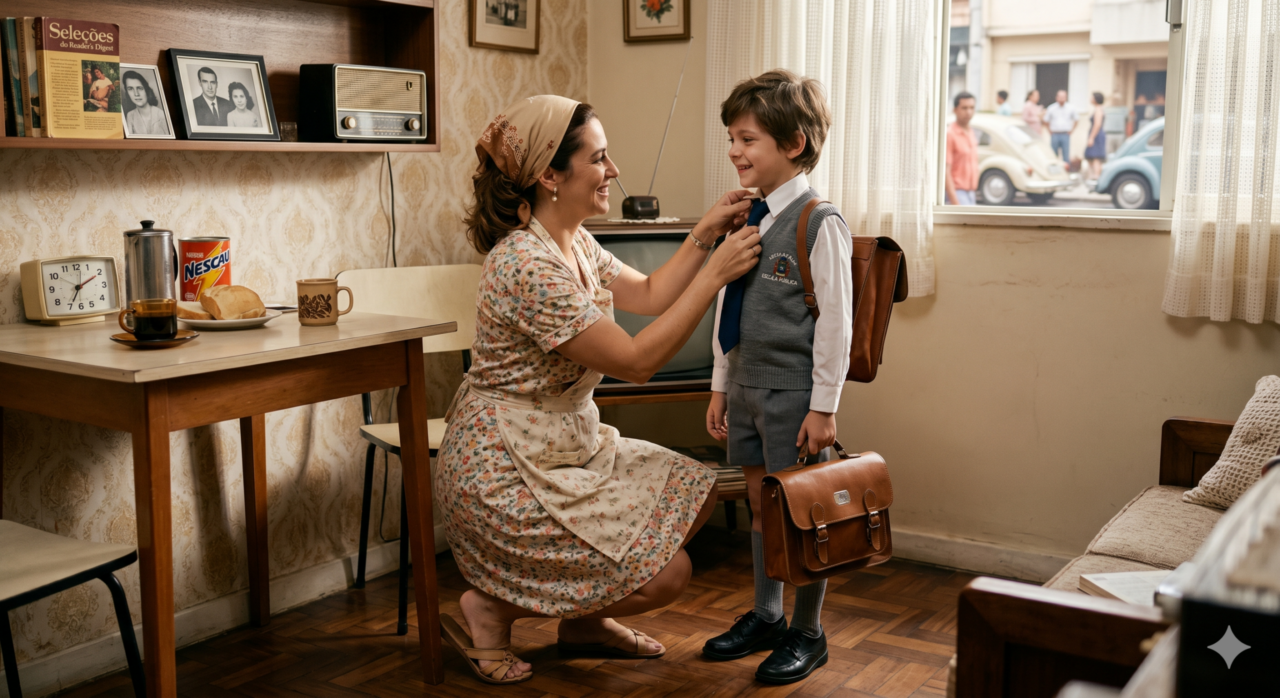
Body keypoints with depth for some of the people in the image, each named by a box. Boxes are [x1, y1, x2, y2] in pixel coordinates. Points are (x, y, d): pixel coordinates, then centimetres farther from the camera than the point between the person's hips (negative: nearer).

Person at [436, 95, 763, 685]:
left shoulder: (575, 244, 6)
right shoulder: (526, 265, -26)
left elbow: (649, 295, 14)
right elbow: (636, 361, -24)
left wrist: (705, 233, 2)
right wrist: (716, 272, -22)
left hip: (568, 446, 10)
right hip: (503, 472, -10)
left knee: (694, 490, 10)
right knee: (666, 573, -10)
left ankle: (584, 619, 22)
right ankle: (492, 607, 3)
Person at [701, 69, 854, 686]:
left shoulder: (818, 222, -14)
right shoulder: (745, 217, 8)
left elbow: (835, 320, -15)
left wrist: (824, 405, -15)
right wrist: (720, 386, 15)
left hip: (794, 391, -7)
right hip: (746, 384, 7)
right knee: (760, 503, 16)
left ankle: (806, 632, 20)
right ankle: (765, 616, 32)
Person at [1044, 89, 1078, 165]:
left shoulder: (1071, 108, 3)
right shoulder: (1051, 108, 3)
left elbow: (1076, 119, 14)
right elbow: (1046, 120, 12)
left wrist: (1071, 130, 7)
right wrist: (1050, 131, 8)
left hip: (1065, 135, 0)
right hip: (1054, 135, 0)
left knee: (1066, 156, -4)